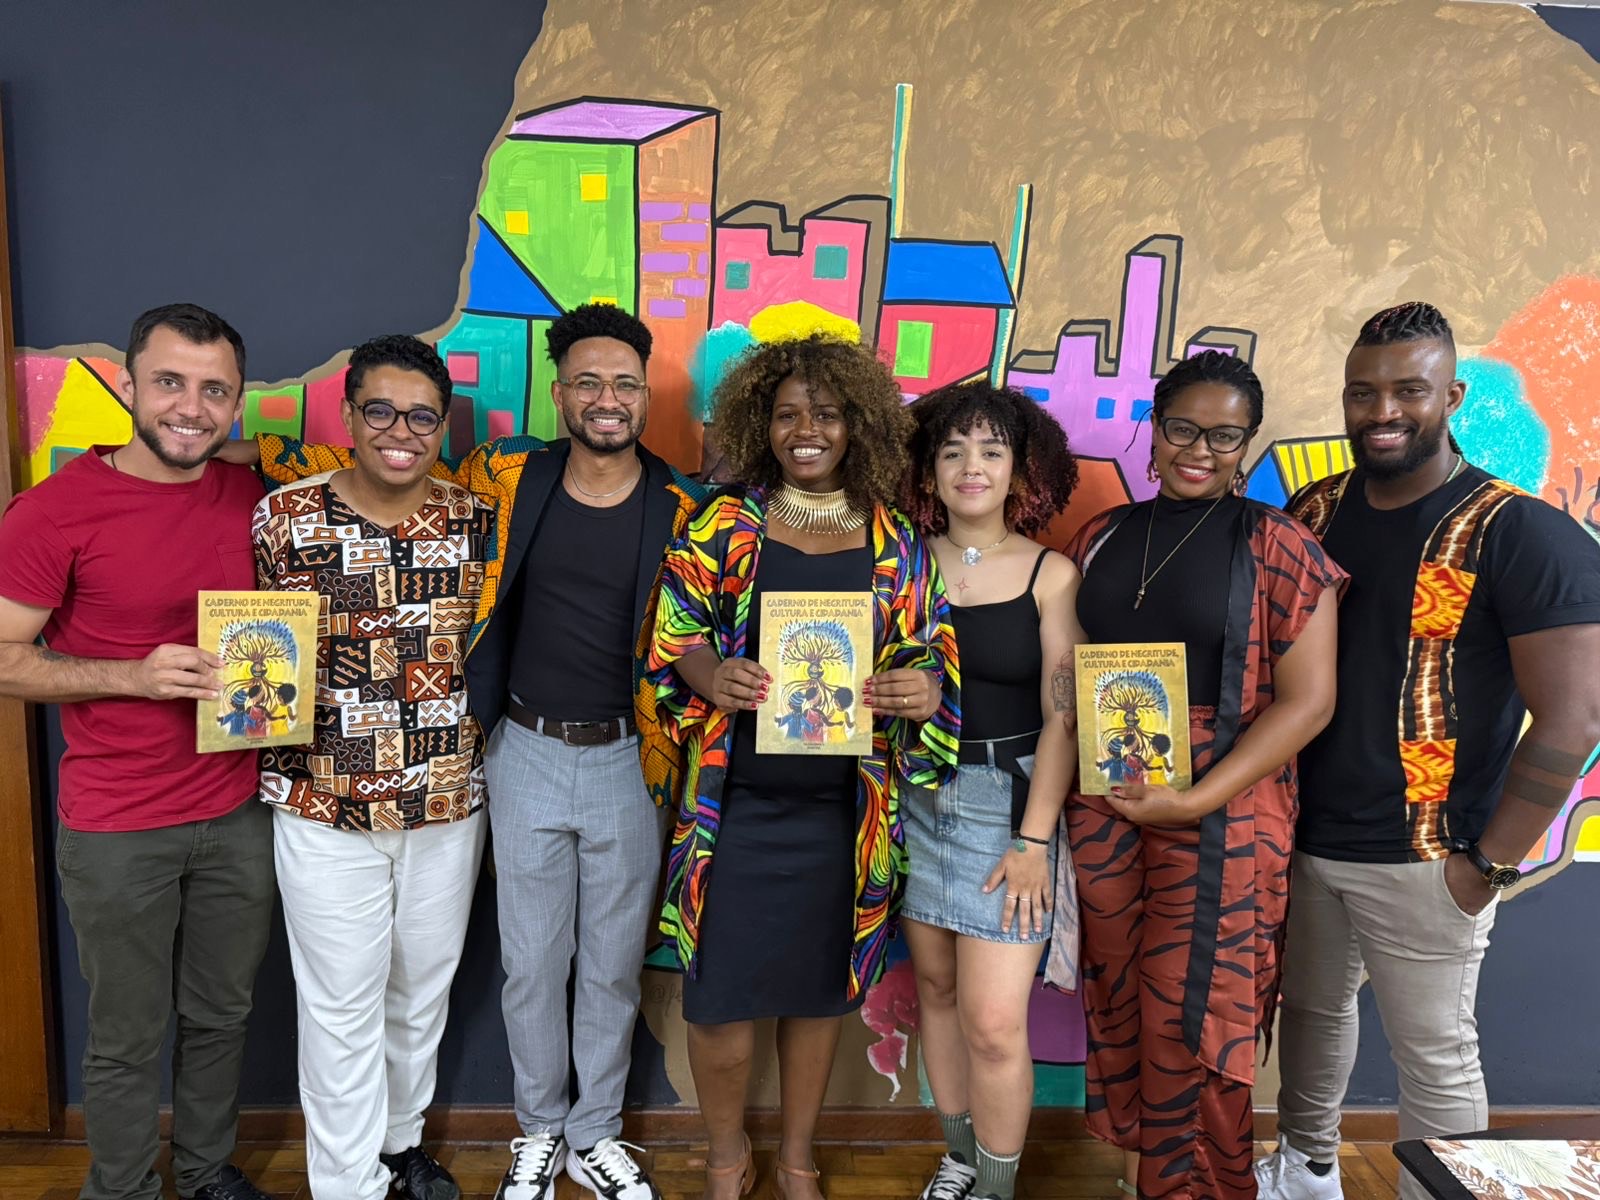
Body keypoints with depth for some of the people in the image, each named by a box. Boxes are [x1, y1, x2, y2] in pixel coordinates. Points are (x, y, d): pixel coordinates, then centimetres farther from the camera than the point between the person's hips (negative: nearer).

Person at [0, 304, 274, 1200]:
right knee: (128, 1041, 13)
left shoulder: (253, 499, 1)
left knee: (223, 1016, 20)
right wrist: (134, 675, -22)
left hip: (238, 815, 4)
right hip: (116, 833, -4)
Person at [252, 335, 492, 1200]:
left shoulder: (478, 520, -2)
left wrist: (485, 762, 3)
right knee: (342, 1005, 9)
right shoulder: (285, 517, -7)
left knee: (424, 988, 19)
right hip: (324, 808, -2)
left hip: (449, 803, 3)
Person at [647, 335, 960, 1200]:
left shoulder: (896, 542, 3)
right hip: (739, 798, -1)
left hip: (846, 805, 2)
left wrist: (928, 687, -17)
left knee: (822, 985, 15)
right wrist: (711, 677, -21)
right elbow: (674, 636, 0)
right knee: (723, 988, 4)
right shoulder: (723, 525, -1)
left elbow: (932, 650, 6)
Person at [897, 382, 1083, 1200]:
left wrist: (1033, 839, -12)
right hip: (917, 795, 3)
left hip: (1007, 800, -3)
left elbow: (1061, 718, -8)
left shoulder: (1051, 575, -5)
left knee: (994, 1023, -3)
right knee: (934, 987, 15)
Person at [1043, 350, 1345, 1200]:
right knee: (1117, 996, 14)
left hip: (1220, 812, -3)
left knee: (1193, 1019, 4)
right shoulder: (1102, 538, 8)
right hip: (1102, 803, 4)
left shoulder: (1276, 546, -4)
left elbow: (1307, 700, -9)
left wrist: (1192, 800, -17)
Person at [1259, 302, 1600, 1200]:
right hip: (1301, 837, 6)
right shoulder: (1314, 513, 3)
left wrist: (1491, 862, -13)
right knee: (1311, 1010, 22)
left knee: (1436, 1057, 9)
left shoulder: (1524, 536, -13)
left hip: (1421, 858, -5)